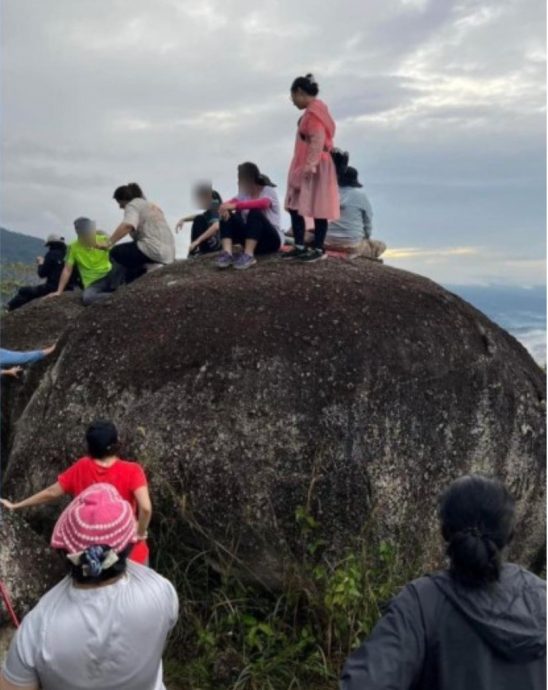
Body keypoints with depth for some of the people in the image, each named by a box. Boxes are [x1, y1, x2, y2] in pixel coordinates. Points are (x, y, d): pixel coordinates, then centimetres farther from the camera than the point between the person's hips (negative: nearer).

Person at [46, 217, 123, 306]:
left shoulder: (102, 239, -4)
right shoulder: (74, 247, -6)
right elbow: (67, 270, -2)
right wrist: (59, 291, -4)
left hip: (109, 275, 1)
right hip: (93, 283, -1)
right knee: (86, 298, -35)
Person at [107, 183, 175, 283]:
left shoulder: (133, 205, -1)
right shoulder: (151, 205, 26)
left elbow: (127, 226, -22)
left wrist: (109, 243, -29)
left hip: (153, 250, -9)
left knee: (116, 252, -1)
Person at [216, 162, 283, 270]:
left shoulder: (268, 191, -8)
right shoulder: (244, 194, 10)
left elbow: (263, 203, -32)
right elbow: (227, 204, -6)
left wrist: (236, 206, -41)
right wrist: (224, 208, -31)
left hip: (272, 239, -5)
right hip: (251, 240, 5)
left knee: (254, 212, -32)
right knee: (227, 216, -14)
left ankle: (248, 255, -37)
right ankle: (227, 254, -33)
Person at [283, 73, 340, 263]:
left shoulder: (313, 112, -14)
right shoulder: (313, 110, 17)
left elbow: (318, 140, -22)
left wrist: (310, 165, -26)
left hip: (314, 167, -11)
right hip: (304, 166, 11)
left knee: (317, 209, -5)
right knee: (294, 206, 10)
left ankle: (318, 250, 2)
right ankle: (300, 247, 15)